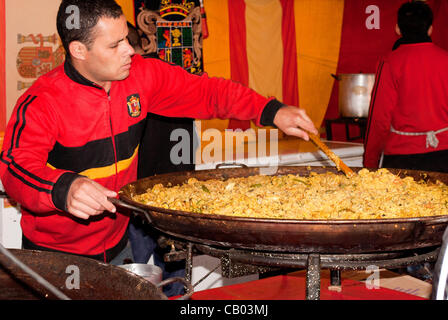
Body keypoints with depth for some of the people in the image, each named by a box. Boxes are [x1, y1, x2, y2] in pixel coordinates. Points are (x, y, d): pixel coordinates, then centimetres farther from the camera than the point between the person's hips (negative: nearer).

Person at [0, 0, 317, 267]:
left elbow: (204, 90, -2)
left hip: (117, 242, 5)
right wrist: (64, 188, -56)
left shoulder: (141, 74, -8)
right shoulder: (42, 102, -23)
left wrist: (272, 111, -13)